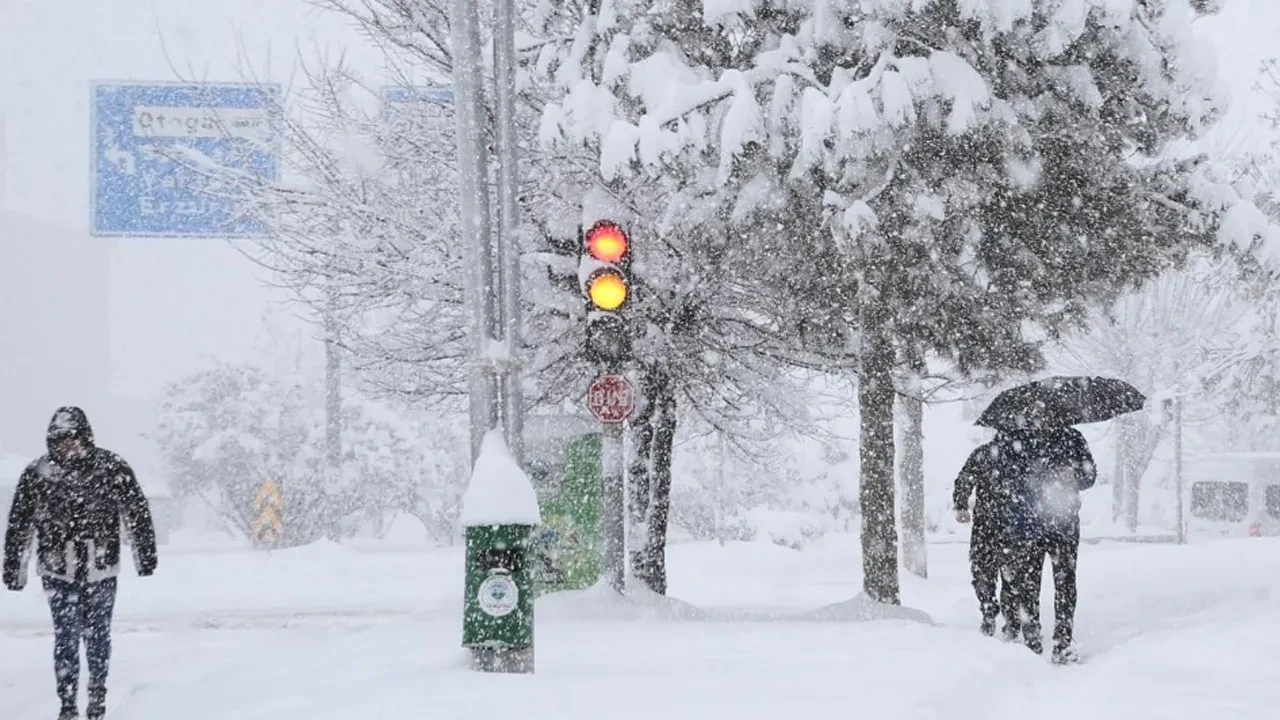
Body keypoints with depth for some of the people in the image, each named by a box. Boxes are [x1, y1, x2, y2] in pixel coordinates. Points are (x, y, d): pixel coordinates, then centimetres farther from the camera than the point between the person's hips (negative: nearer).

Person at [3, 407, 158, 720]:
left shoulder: (112, 469, -6)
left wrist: (146, 556, 6)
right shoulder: (37, 475, -5)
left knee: (98, 634, 11)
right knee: (66, 638, -3)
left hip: (101, 570, 0)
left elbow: (138, 513, 3)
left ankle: (97, 691, 32)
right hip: (58, 572, 0)